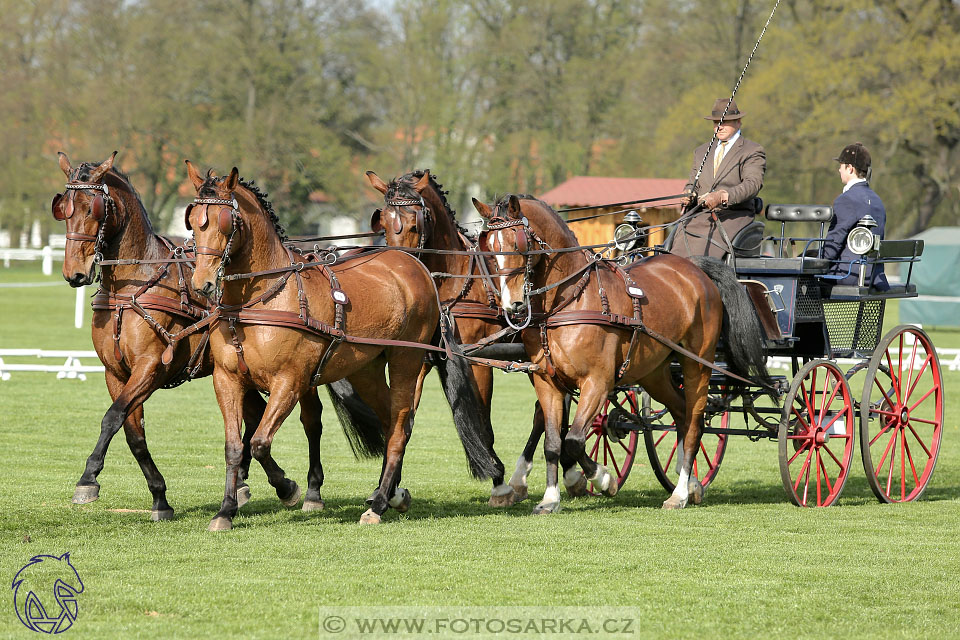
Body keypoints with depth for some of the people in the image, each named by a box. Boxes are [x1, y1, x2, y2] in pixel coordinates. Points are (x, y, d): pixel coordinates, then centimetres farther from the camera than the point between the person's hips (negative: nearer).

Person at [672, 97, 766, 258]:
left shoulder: (753, 151, 4)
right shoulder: (701, 152, 24)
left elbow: (752, 184, -12)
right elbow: (693, 183, 24)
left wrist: (723, 196, -29)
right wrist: (689, 193, -3)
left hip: (735, 217, -5)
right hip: (702, 217, 5)